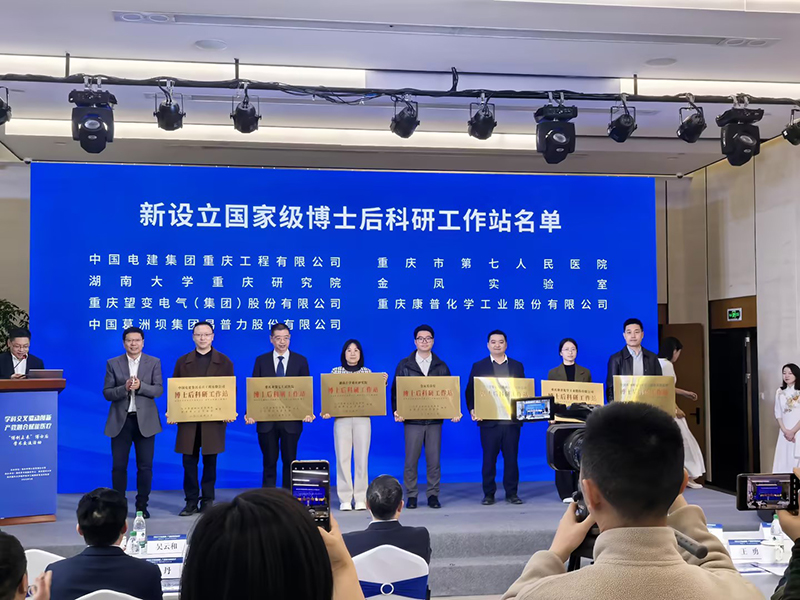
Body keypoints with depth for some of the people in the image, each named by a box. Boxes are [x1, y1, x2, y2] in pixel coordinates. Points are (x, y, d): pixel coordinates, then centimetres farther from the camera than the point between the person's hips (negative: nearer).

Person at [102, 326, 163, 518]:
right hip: (120, 420, 0)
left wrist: (139, 386, -20)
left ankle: (142, 505, 14)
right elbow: (107, 393, 0)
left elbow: (159, 390, -4)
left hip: (145, 421, 0)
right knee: (118, 466, 3)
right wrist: (124, 388, -18)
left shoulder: (154, 363, 4)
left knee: (145, 466, 3)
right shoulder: (113, 364, 5)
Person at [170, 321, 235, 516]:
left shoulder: (224, 361, 6)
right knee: (189, 461, 3)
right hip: (188, 418, 1)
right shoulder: (183, 361, 10)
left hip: (214, 419, -1)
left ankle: (208, 501, 13)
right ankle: (191, 501, 11)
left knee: (210, 462, 4)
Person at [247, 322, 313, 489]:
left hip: (291, 419, 0)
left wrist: (308, 412, -13)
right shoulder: (261, 361, 5)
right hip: (266, 419, 0)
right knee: (269, 461, 7)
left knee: (290, 461, 6)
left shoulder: (300, 361, 4)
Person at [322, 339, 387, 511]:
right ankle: (345, 499, 3)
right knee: (342, 457, -4)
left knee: (362, 457, -1)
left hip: (362, 418, 1)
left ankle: (361, 498, 7)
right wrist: (326, 412, -9)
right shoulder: (336, 371, 9)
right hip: (341, 418, -1)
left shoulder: (367, 372, 12)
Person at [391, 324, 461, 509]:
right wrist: (396, 411, -9)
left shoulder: (441, 366, 10)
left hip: (435, 419, 1)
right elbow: (395, 390, 4)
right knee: (411, 460, 1)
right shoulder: (404, 365, 5)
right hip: (412, 419, -1)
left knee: (434, 460, 4)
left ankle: (433, 495, 13)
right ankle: (411, 496, 11)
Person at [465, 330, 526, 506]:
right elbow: (470, 392, 2)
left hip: (512, 420, 1)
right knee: (489, 459, 3)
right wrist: (472, 410, -13)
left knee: (511, 458, 4)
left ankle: (511, 493, 13)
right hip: (488, 421, -1)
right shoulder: (478, 366, 7)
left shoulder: (517, 366, 12)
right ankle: (488, 493, 11)